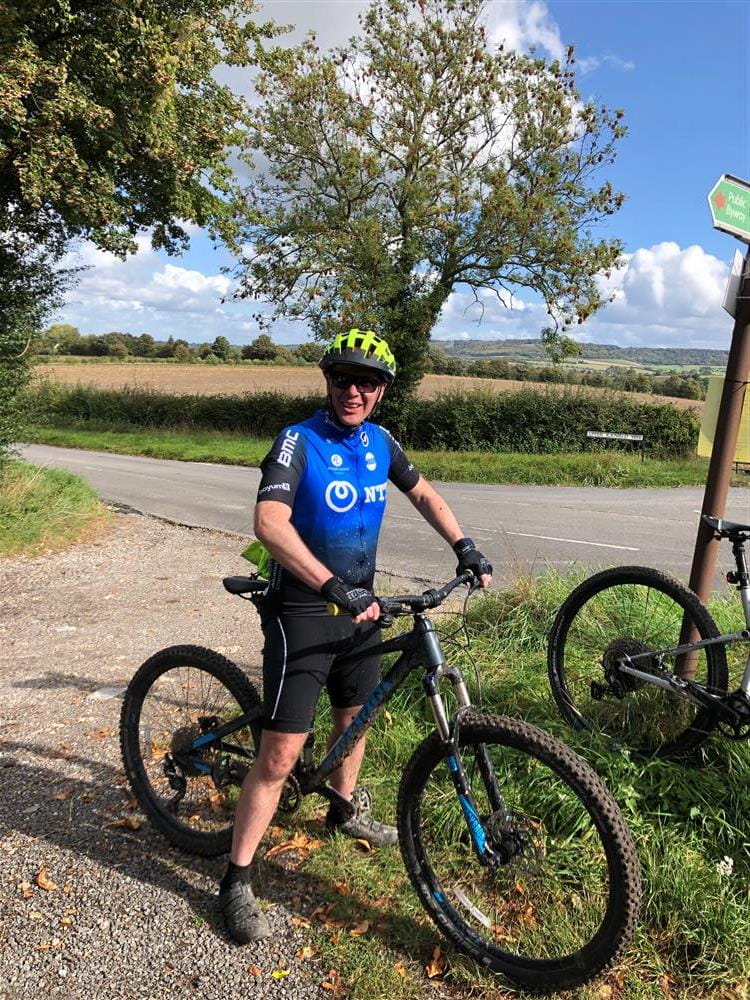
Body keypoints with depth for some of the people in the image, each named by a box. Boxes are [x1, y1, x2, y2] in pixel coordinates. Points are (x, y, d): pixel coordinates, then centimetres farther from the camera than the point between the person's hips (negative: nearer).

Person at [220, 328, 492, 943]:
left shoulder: (379, 442, 3)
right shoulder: (299, 442, -18)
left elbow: (422, 493, 17)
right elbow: (270, 523, -33)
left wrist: (464, 546, 5)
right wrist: (333, 586, -42)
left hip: (359, 608, 7)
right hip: (303, 612, -7)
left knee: (354, 715, 24)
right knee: (281, 755, -6)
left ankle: (345, 808, 51)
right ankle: (236, 882, 11)